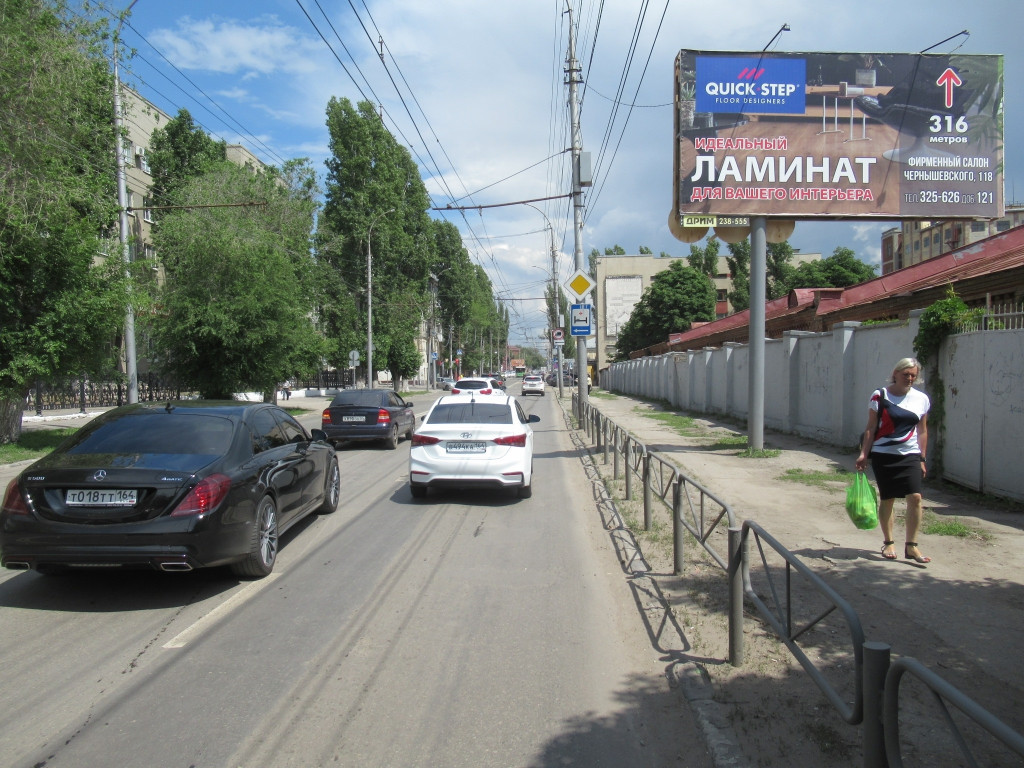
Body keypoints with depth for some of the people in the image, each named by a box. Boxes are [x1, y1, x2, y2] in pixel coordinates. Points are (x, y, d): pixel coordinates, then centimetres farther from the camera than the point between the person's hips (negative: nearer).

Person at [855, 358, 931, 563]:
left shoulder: (922, 399, 5)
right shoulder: (880, 396, -3)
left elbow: (922, 431, 11)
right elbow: (871, 427, -1)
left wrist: (923, 459, 10)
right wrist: (863, 454, -6)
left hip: (910, 456, 2)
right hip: (883, 455, -2)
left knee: (915, 497, -12)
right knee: (887, 499, 6)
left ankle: (911, 546, -2)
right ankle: (888, 543, 21)